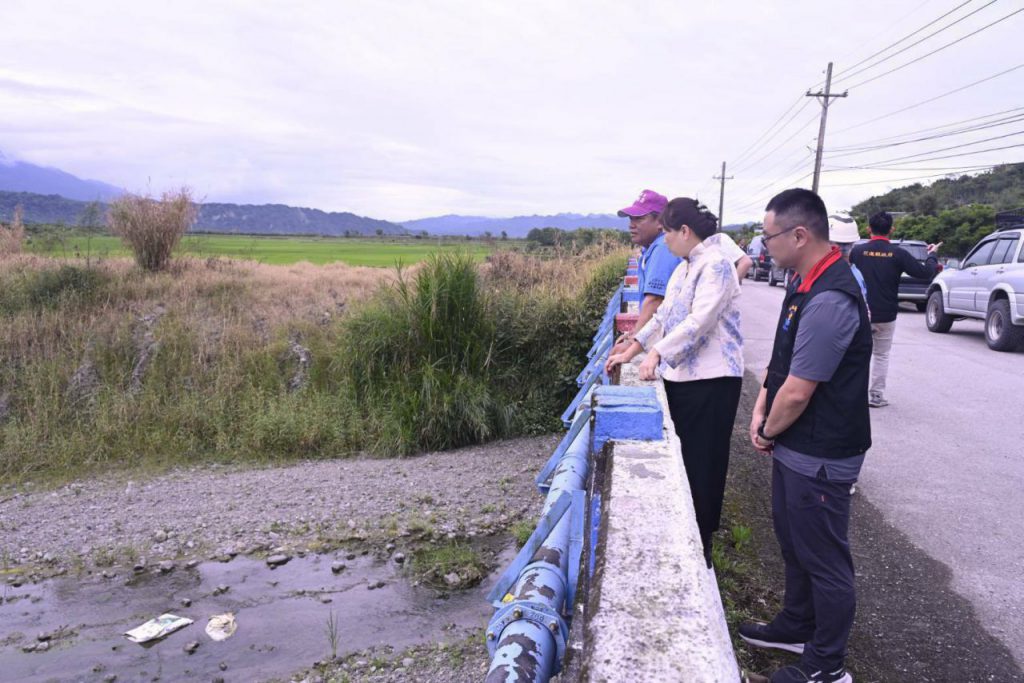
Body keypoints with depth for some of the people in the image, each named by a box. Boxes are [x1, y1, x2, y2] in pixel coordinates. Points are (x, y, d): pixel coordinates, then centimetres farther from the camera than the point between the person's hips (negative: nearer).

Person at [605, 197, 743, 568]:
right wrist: (630, 350, 17)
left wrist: (657, 353, -28)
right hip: (681, 377, 9)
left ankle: (700, 547, 14)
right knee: (680, 458, 14)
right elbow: (663, 316, 21)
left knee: (701, 464, 1)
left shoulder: (716, 264, -13)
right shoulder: (684, 269, 16)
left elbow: (700, 321, -23)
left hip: (711, 381, -9)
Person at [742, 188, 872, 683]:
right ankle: (798, 625, 45)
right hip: (794, 448, 10)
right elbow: (780, 359, 13)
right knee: (793, 541, 24)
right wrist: (761, 411, 3)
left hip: (819, 457, -10)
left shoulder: (829, 300, -28)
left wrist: (769, 432, -8)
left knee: (824, 559, 8)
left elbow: (797, 392, -25)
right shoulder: (805, 283, 5)